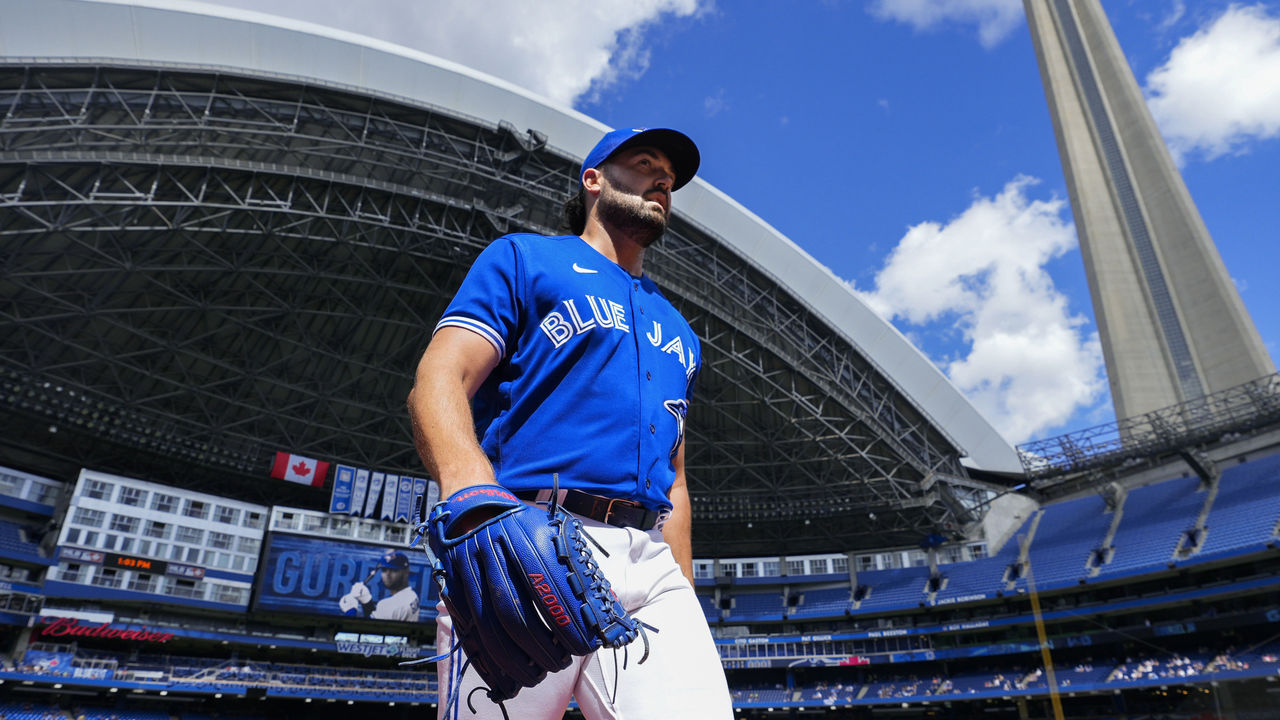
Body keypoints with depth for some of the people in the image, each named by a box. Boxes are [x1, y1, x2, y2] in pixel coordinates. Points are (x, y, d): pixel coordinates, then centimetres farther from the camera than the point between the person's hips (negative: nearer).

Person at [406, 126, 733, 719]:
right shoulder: (523, 258, 12)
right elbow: (438, 381, -4)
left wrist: (684, 606, 16)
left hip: (649, 564, 5)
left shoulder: (677, 332, 29)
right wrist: (472, 491, -25)